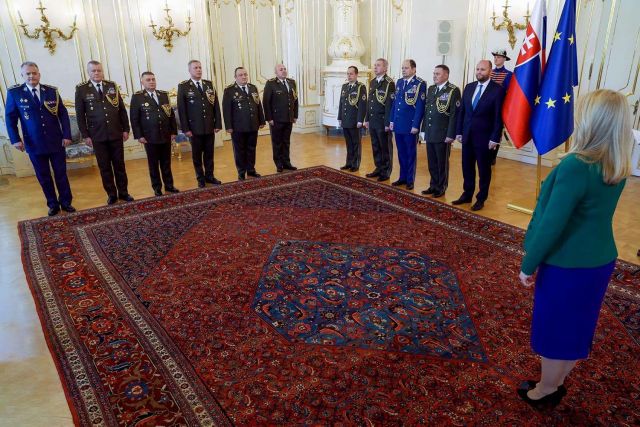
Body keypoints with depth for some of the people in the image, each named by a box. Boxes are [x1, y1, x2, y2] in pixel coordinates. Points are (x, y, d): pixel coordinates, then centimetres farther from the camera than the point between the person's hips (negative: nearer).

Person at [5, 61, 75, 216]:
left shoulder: (52, 91, 1)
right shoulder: (14, 92, -3)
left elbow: (63, 114, 3)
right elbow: (10, 118, 0)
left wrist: (67, 135, -4)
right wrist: (15, 139, -9)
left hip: (56, 142, 1)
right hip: (34, 144, -1)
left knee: (61, 174, 8)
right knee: (44, 177, 9)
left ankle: (66, 202, 22)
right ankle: (53, 204, 21)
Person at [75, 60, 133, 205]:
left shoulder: (112, 86, 6)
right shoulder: (81, 89, -1)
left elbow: (122, 109, 8)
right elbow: (80, 115, 0)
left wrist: (126, 129, 3)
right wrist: (85, 135, -5)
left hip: (116, 134, 2)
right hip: (97, 136, -2)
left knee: (119, 164, 8)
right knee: (104, 167, 5)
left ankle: (123, 192, 19)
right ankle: (111, 194, 15)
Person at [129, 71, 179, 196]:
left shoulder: (164, 95, 9)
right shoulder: (137, 97, -4)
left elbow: (171, 114, 10)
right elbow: (134, 119, -5)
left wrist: (174, 131, 5)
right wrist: (139, 136, -10)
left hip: (166, 136, 3)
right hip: (150, 137, -3)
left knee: (166, 163, 10)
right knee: (153, 164, 7)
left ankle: (169, 185, 21)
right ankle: (157, 188, 17)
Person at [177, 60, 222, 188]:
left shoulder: (209, 84, 8)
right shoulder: (183, 86, -3)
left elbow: (216, 105, 7)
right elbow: (181, 109, -6)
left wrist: (218, 124, 1)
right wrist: (186, 128, -11)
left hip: (210, 126, 3)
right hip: (195, 128, -3)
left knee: (209, 153, 11)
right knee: (197, 155, 7)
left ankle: (209, 176, 24)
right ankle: (200, 178, 20)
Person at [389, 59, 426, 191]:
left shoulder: (420, 84, -8)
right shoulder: (399, 82, 11)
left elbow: (420, 106, -12)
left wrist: (416, 125, -15)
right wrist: (391, 120, 10)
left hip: (410, 126, -6)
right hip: (398, 124, 6)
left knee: (411, 153, 6)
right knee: (401, 153, 13)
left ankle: (410, 180, 15)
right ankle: (402, 177, 24)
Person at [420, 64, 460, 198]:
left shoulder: (453, 91, -9)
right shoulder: (430, 89, 11)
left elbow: (455, 114, -13)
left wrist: (451, 135, -16)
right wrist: (424, 130, 10)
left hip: (443, 135, -6)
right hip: (430, 134, 6)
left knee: (442, 163, 6)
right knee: (432, 162, 13)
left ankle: (441, 188, 19)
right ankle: (433, 186, 25)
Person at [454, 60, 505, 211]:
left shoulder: (497, 90, -8)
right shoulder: (469, 87, 8)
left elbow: (499, 116, -10)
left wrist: (495, 138, -13)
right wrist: (459, 132, 7)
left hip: (484, 137, -5)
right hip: (467, 136, 5)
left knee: (484, 169, 7)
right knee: (467, 167, 12)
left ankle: (481, 199, 18)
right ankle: (467, 195, 26)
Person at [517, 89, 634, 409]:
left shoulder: (576, 165, -25)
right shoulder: (618, 167, 0)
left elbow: (552, 224, -22)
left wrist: (528, 265, -12)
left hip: (567, 264, -8)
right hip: (599, 260, 8)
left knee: (554, 331, 11)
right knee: (575, 328, 21)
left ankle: (544, 393, 30)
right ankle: (555, 385, 40)